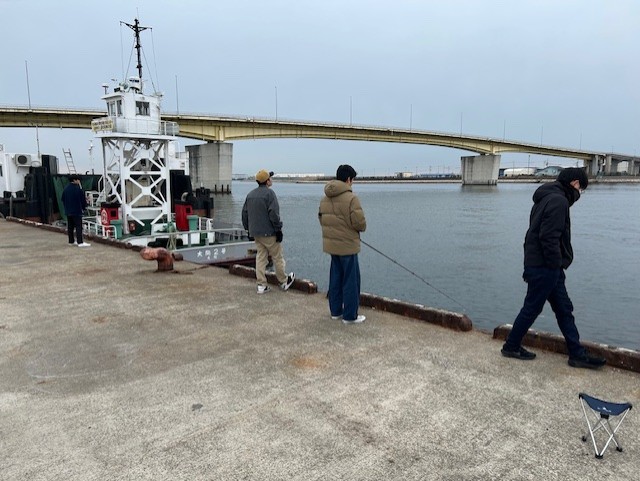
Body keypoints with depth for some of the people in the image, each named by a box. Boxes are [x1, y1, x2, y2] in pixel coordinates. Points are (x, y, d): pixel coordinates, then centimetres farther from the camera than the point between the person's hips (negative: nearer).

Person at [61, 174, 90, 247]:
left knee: (70, 227, 13)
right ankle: (80, 242, -13)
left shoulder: (65, 189, 7)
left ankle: (71, 241, 19)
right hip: (77, 211, -7)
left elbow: (63, 200, 15)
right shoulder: (78, 189, -14)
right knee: (78, 226, -8)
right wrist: (84, 207, 9)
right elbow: (83, 199, -8)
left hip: (68, 211, 7)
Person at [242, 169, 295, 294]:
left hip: (255, 233, 7)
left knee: (261, 257, 11)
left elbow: (244, 213, 14)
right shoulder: (269, 193, -13)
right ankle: (284, 281, 19)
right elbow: (274, 214, -19)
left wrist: (248, 229, 21)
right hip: (268, 232, -7)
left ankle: (261, 285, 10)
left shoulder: (250, 194, 11)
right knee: (277, 257, 6)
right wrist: (278, 230, -13)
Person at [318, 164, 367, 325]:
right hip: (347, 245, -7)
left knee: (335, 278, 17)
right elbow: (360, 223, -20)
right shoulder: (351, 198, -18)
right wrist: (362, 227, 2)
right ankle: (350, 316, 10)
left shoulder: (325, 198, 6)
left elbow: (321, 218, 14)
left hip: (331, 244, 7)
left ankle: (335, 311, 27)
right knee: (351, 281, 3)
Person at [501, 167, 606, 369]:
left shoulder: (545, 198, 16)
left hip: (537, 264, 10)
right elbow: (549, 238, -24)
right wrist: (556, 264, -15)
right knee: (531, 309, 3)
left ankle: (577, 354, 21)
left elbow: (538, 233, 17)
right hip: (545, 267, -10)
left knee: (564, 309, 14)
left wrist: (531, 266, 16)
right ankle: (511, 346, 16)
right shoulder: (559, 201, -15)